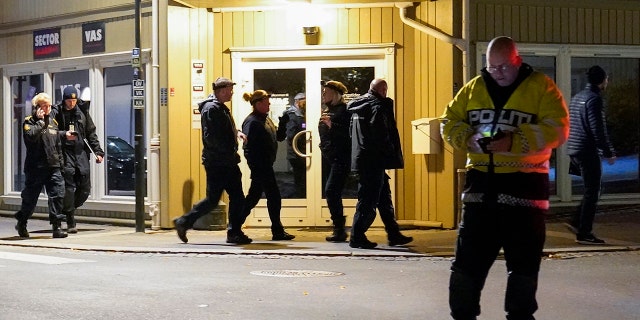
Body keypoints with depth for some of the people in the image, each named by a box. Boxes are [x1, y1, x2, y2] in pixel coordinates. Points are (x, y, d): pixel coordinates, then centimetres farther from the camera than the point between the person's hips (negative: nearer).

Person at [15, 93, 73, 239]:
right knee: (30, 197, 6)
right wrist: (40, 121, -15)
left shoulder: (53, 121, 16)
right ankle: (21, 224, 27)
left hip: (53, 166, 5)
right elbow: (31, 136, -23)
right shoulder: (29, 121, -2)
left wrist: (60, 162, 18)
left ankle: (56, 226, -6)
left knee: (58, 194, -9)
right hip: (36, 167, -4)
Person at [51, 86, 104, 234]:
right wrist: (64, 134, -24)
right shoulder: (56, 112, 1)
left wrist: (98, 151, 10)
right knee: (69, 187, -8)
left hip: (81, 152, 4)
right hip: (65, 153, -4)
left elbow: (91, 133, 16)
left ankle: (69, 209, 25)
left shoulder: (82, 112, 12)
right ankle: (70, 222, -2)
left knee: (85, 189, 1)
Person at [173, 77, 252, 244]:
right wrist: (230, 154, -19)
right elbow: (211, 137, -22)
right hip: (216, 163, -10)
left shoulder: (221, 108, 17)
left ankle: (235, 232, 13)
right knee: (212, 200, -4)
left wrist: (236, 132, 7)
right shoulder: (211, 108, -14)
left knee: (237, 197, 8)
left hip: (227, 163, 10)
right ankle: (183, 222, 9)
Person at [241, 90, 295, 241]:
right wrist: (255, 168, -21)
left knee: (253, 197, 14)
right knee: (274, 197, -4)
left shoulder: (265, 118, 14)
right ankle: (277, 231, 5)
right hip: (259, 166, -10)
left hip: (266, 164, 10)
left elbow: (274, 138, 24)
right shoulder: (252, 122, -16)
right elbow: (248, 147, -20)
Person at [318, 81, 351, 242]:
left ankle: (339, 229, -12)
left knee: (331, 191, -17)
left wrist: (332, 125, -25)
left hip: (341, 157, -9)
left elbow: (349, 132, -18)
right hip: (328, 158, 9)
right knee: (334, 193, 10)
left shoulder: (344, 109, -7)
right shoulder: (326, 110, 18)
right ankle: (339, 230, 19)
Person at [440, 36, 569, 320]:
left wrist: (514, 142, -23)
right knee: (469, 257, 7)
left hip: (524, 183, -3)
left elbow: (556, 129, -12)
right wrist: (469, 139, -11)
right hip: (481, 183, 3)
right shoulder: (473, 88, 10)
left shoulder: (541, 87, -2)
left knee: (524, 261, 6)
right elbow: (449, 122, 11)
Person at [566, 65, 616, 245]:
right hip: (588, 152, -9)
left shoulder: (577, 97, 16)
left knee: (592, 189, 18)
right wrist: (609, 153, -12)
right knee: (592, 192, -2)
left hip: (574, 150, 9)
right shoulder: (594, 99, -13)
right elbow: (599, 130, -18)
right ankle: (584, 234, 0)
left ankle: (576, 222, 12)